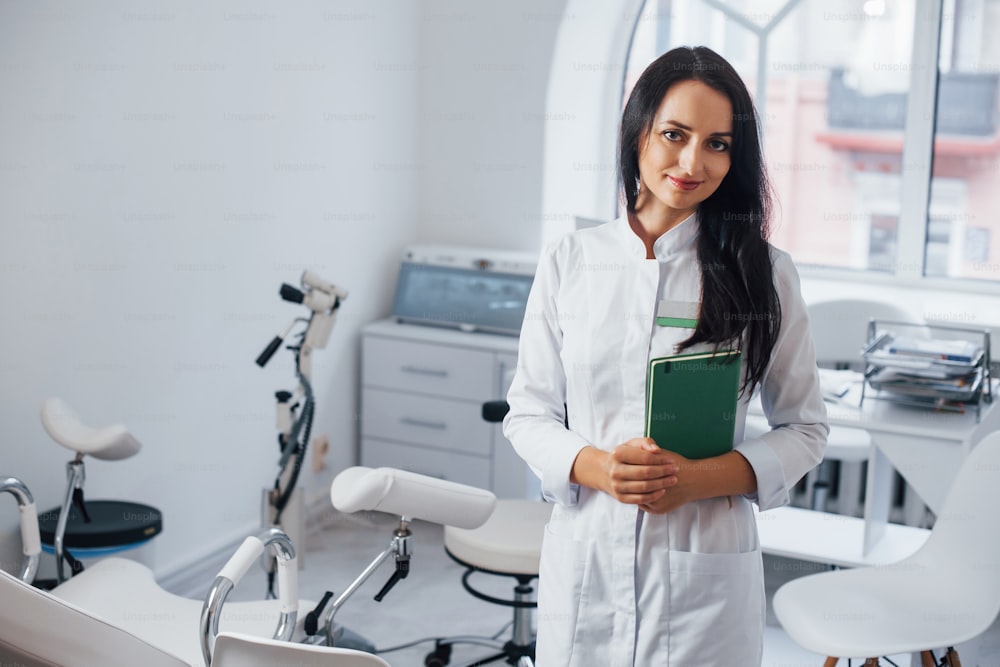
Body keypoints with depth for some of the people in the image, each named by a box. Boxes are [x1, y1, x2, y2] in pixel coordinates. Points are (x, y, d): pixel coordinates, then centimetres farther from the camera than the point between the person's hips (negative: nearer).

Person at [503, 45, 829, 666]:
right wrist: (592, 467, -15)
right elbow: (528, 412, 5)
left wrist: (703, 477, -13)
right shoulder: (569, 261, 2)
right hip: (584, 561, 1)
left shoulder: (763, 272, -1)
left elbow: (805, 427, 4)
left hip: (706, 564, -1)